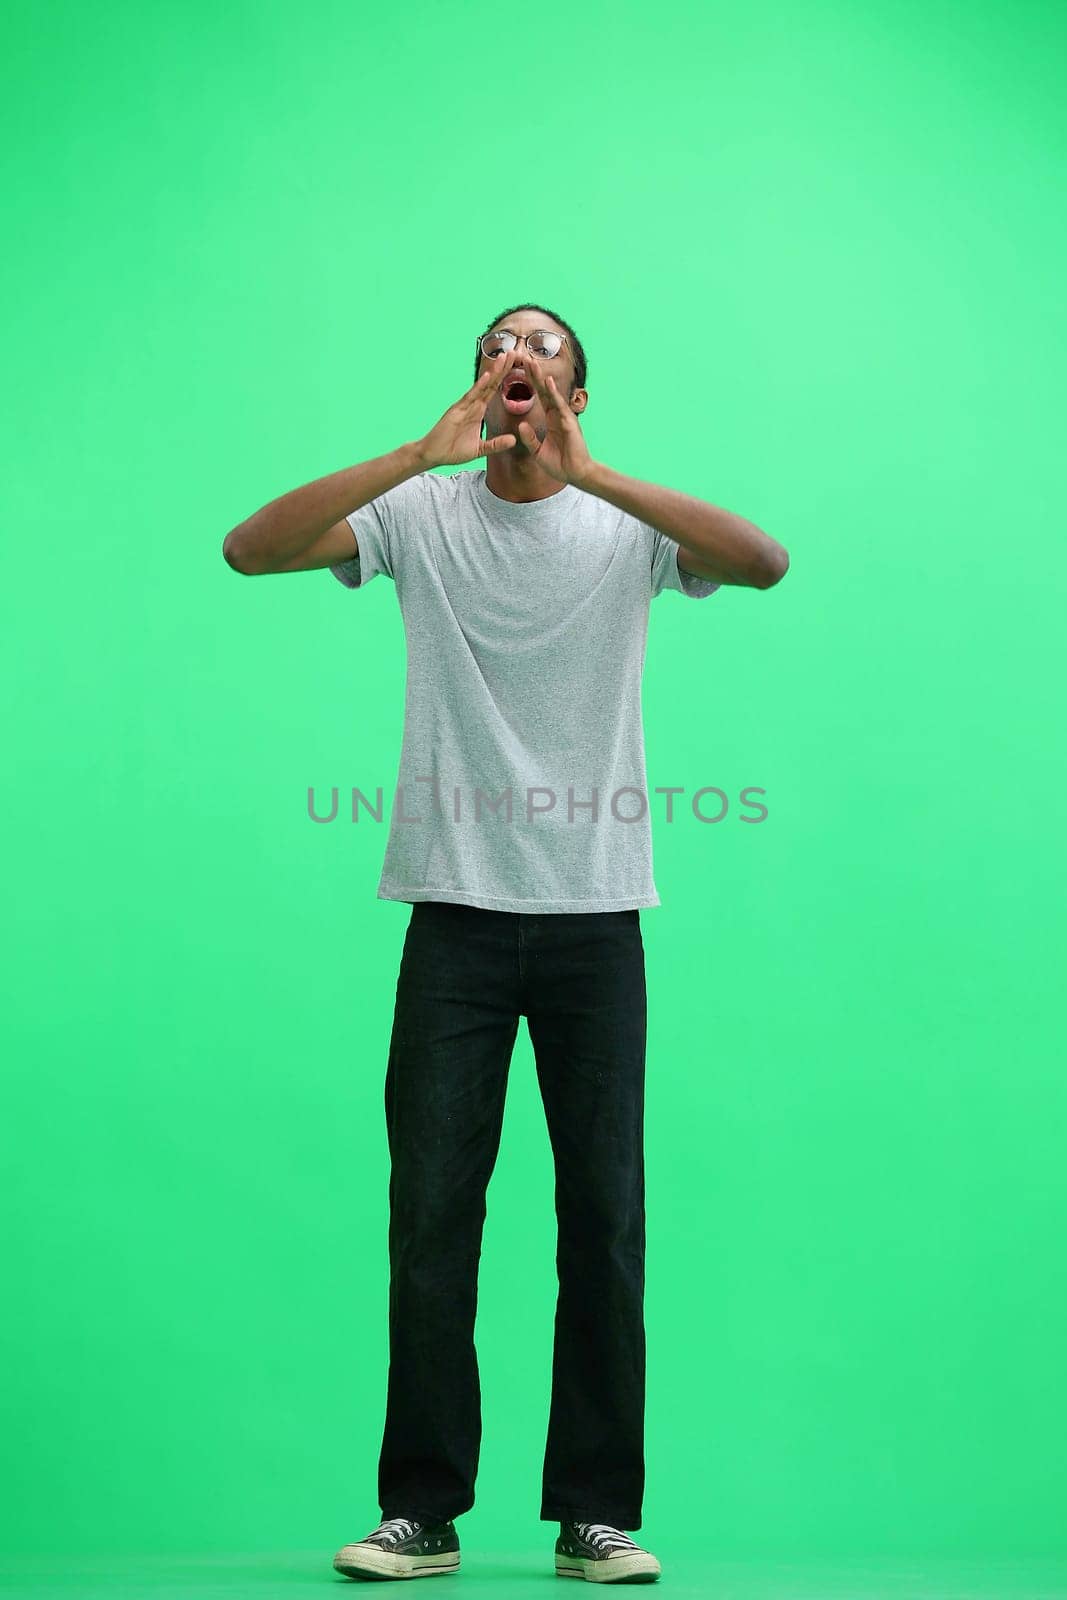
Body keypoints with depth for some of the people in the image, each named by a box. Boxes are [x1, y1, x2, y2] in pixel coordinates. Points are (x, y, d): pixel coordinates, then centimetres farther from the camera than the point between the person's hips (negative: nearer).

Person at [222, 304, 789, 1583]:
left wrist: (590, 471, -22)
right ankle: (423, 1510, 13)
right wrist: (425, 455, -18)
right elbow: (249, 549, -10)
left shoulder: (627, 525, 3)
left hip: (596, 916, 0)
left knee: (605, 1214, 4)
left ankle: (596, 1514, 15)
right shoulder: (422, 515, 4)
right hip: (457, 912, 0)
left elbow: (766, 563, -16)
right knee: (431, 1211, 2)